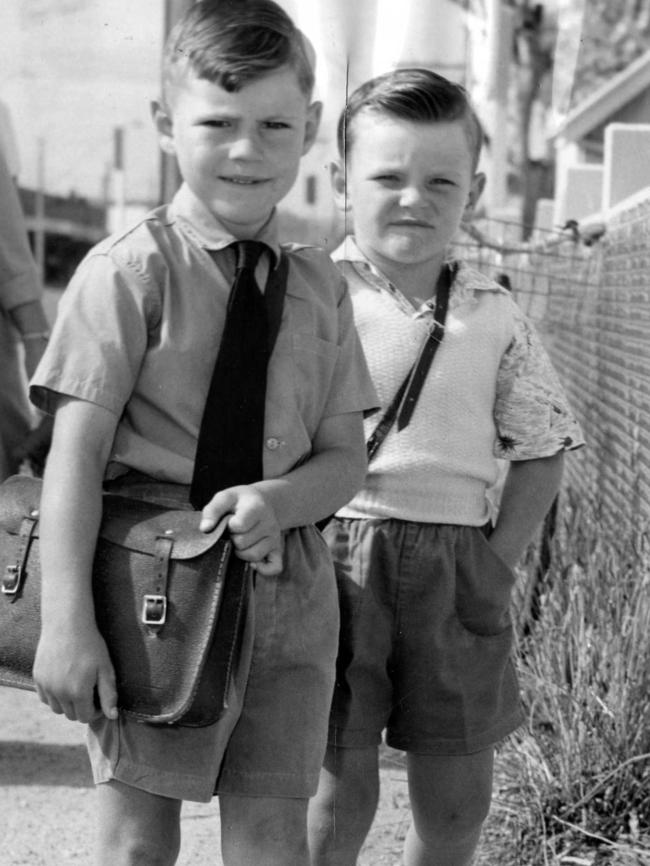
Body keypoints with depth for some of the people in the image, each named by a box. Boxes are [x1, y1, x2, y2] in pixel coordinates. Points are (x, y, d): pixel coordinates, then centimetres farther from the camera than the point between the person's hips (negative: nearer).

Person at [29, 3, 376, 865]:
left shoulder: (320, 286, 7)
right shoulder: (129, 270, -7)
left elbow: (345, 456, 9)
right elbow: (76, 453, -10)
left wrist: (279, 499, -14)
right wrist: (66, 623, -16)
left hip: (289, 592, 4)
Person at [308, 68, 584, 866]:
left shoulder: (494, 318, 5)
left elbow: (541, 448, 11)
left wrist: (502, 555, 2)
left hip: (455, 566, 3)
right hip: (334, 553, -3)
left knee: (458, 798, 11)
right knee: (338, 786, 3)